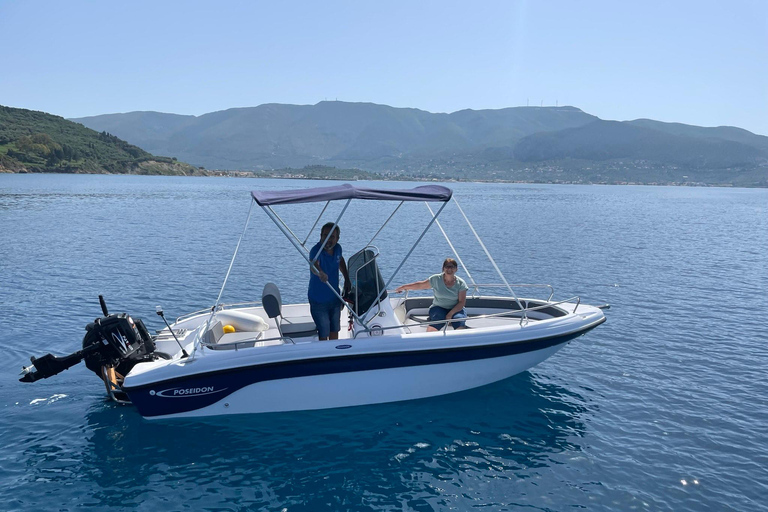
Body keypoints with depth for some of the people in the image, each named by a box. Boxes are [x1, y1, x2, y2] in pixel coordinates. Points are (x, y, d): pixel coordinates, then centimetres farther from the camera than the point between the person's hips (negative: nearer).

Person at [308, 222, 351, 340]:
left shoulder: (337, 248, -7)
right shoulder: (316, 250, -27)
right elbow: (313, 265, -50)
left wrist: (347, 279, 15)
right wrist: (320, 273, -71)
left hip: (335, 298, 6)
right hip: (319, 300, -6)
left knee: (334, 330, 21)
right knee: (323, 335, 3)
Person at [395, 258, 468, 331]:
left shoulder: (460, 283, -1)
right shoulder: (436, 279, 1)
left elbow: (462, 302, -5)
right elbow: (420, 285, 12)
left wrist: (450, 314, -19)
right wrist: (403, 287, 15)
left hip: (455, 309, 0)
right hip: (438, 308, 0)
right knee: (431, 329, -34)